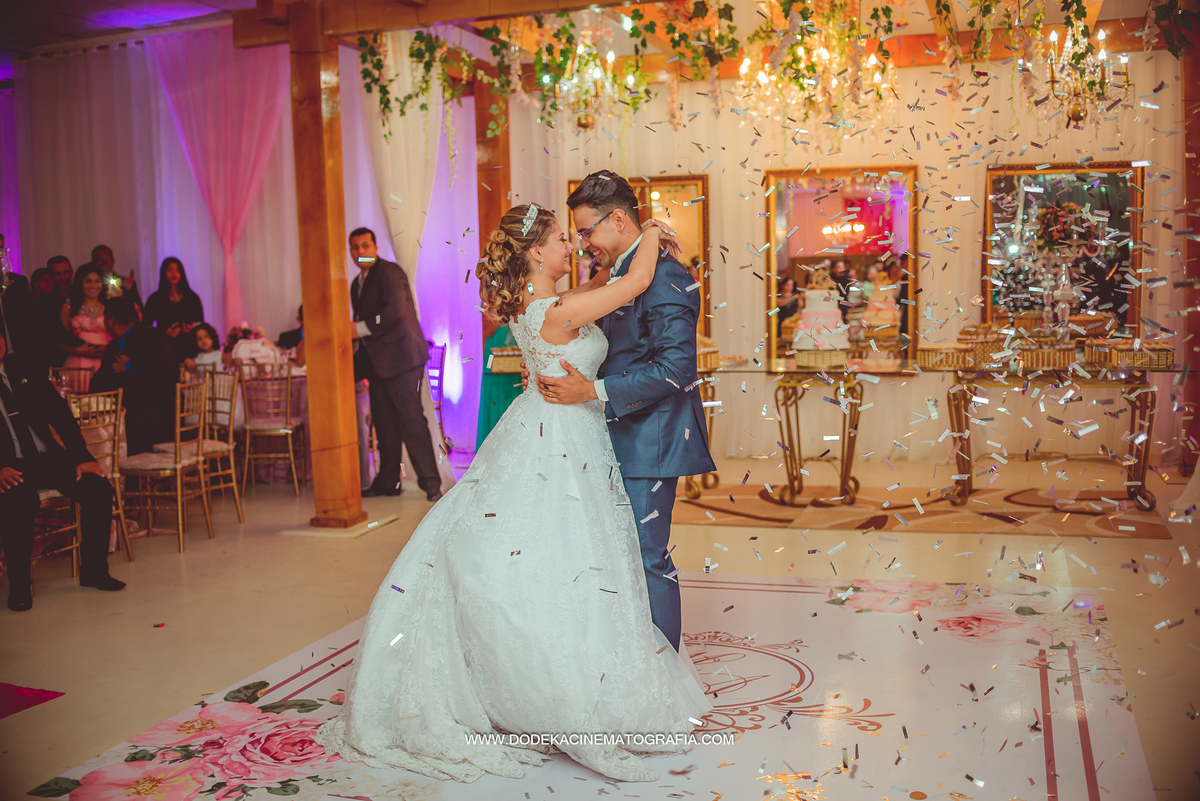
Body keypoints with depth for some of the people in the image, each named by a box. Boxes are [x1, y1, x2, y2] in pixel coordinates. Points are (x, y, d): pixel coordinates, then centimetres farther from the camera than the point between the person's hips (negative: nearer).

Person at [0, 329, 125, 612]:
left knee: (98, 488, -18)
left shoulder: (25, 370, 8)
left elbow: (59, 413, 5)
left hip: (47, 457, 4)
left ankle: (93, 570, -1)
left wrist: (82, 458, -6)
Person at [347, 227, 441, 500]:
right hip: (377, 362, 9)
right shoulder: (357, 283, 20)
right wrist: (360, 364, 18)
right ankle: (388, 481, 17)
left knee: (411, 419, -10)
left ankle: (430, 482, -6)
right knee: (384, 423, 10)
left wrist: (361, 329, -17)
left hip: (401, 357, -9)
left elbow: (396, 311, -21)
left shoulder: (390, 272, -8)